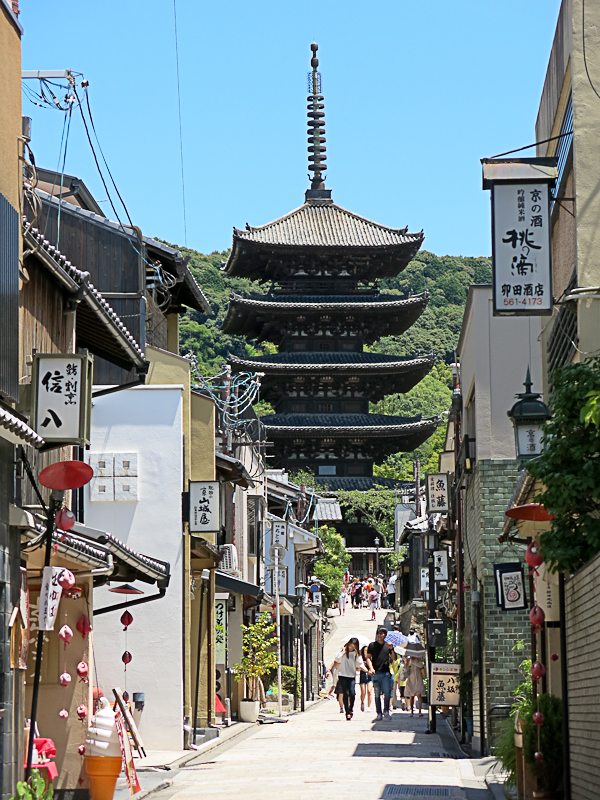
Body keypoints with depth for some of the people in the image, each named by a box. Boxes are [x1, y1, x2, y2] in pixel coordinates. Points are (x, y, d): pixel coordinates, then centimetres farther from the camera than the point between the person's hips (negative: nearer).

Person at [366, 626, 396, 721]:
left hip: (386, 673, 0)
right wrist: (371, 668, -7)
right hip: (376, 673, 0)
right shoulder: (372, 645, 9)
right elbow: (368, 657, 8)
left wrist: (391, 649, -6)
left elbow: (394, 659, 10)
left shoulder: (388, 645, 13)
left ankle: (386, 710, -3)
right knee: (377, 694, 2)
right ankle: (379, 713, 6)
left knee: (387, 692, -14)